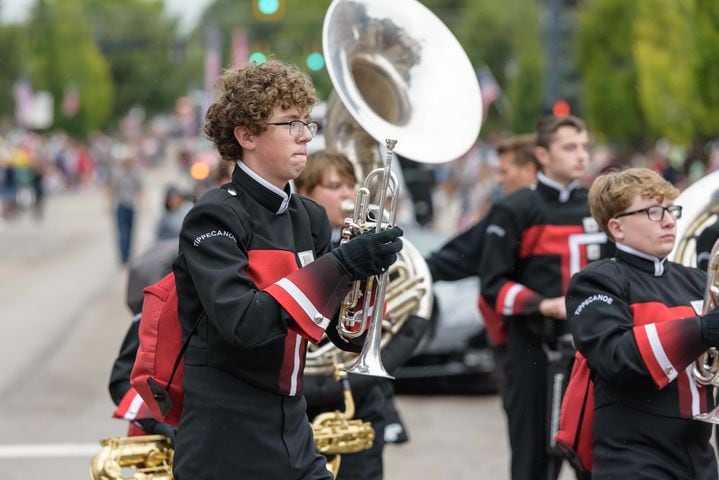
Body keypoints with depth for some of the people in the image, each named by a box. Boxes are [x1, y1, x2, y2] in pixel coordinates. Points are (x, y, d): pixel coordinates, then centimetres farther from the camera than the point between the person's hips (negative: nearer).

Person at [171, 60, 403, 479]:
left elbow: (348, 335, 9)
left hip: (294, 441, 6)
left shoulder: (310, 218, 8)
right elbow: (243, 323, -25)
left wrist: (364, 269, -9)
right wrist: (339, 266, -25)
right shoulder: (215, 218, -11)